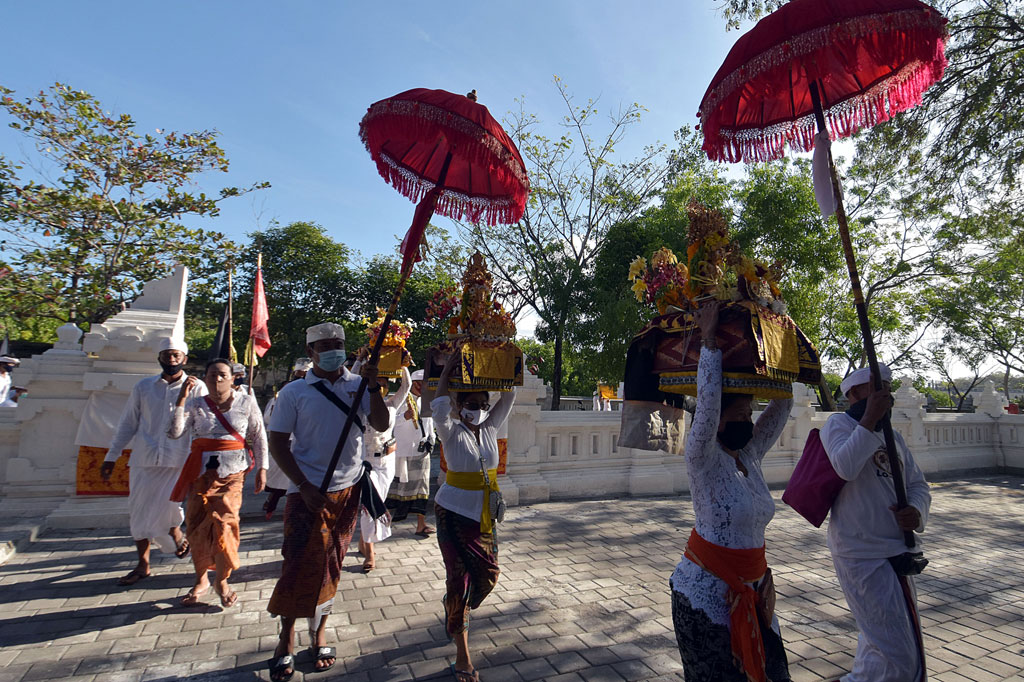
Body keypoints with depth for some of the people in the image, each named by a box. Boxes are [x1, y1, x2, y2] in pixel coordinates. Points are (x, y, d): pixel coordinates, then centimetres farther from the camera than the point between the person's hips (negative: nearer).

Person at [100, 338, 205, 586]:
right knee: (138, 513, 8)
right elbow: (127, 423, 14)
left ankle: (178, 537, 26)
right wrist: (111, 457, 13)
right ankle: (143, 565, 25)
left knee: (163, 512, -7)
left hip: (178, 461, -4)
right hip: (144, 460, 4)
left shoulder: (196, 388, 1)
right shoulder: (143, 387, 10)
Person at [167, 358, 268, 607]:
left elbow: (259, 438, 5)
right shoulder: (195, 404, 6)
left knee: (224, 523, -9)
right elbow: (175, 432, -8)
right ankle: (201, 579, 25)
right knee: (197, 525, 4)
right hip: (201, 472, 2)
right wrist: (181, 399, -15)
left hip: (232, 472, -2)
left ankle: (222, 580, 11)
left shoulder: (246, 403, 3)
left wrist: (261, 469, 0)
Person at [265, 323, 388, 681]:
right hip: (308, 492, -2)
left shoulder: (357, 385, 3)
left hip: (348, 489, 2)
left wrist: (373, 386, -19)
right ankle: (286, 642, 22)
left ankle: (319, 634, 30)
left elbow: (381, 425, -6)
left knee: (330, 566, 13)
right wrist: (305, 487, -11)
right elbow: (278, 444, -4)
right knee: (299, 565, 1)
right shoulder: (294, 392, -2)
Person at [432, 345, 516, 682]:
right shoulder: (452, 433, -10)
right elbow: (439, 407, -29)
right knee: (459, 577, -4)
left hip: (484, 515, 5)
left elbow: (508, 396, -2)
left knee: (488, 574, 10)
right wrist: (448, 369, -25)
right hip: (454, 513, -5)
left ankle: (456, 612, 42)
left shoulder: (490, 428, 2)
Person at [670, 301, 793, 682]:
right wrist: (708, 339, -27)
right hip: (706, 590, -6)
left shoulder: (751, 456, 3)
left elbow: (782, 405, 7)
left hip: (752, 588, 6)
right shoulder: (703, 460, -16)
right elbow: (707, 401, -30)